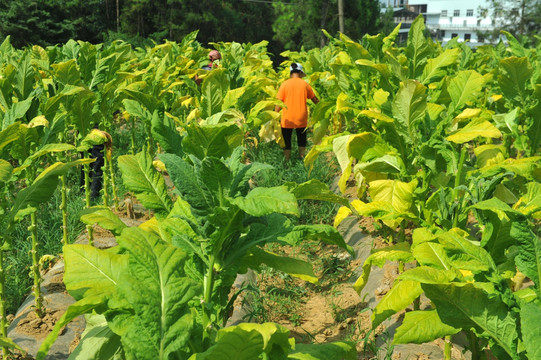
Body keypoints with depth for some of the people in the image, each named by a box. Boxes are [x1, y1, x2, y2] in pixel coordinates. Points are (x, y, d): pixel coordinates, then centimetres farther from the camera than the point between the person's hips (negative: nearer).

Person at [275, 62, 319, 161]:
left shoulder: (285, 84, -6)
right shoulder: (304, 84, 0)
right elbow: (315, 99, 10)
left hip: (287, 119, -2)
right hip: (301, 119, 2)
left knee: (286, 142, 8)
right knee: (301, 139, 19)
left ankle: (286, 161, 12)